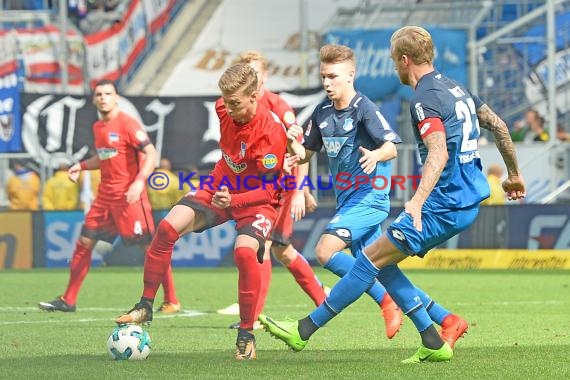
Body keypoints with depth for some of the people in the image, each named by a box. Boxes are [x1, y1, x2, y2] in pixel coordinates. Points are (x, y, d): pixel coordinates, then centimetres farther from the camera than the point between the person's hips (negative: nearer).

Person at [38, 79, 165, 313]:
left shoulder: (126, 124, -12)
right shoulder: (98, 127, 12)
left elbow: (151, 153, -17)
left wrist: (139, 181, -28)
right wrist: (81, 166, 11)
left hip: (129, 195, -8)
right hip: (105, 195, 8)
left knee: (149, 246, -8)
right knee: (84, 242, 8)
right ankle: (68, 300, 15)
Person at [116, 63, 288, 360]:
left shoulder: (270, 132, -28)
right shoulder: (224, 108, -12)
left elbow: (269, 190, -24)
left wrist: (233, 200, -38)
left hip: (256, 199, -6)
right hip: (220, 186, 6)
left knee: (244, 250, -32)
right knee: (168, 227, -13)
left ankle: (246, 335, -17)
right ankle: (145, 306, 0)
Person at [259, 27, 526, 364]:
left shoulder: (426, 99, -16)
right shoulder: (456, 88, 14)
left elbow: (439, 153, -30)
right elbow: (498, 125, 20)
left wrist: (418, 201, -42)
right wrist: (514, 173, 31)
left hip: (443, 206, -9)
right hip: (467, 202, 9)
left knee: (371, 259, -5)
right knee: (380, 262, 11)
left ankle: (304, 331, -2)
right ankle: (440, 333, 6)